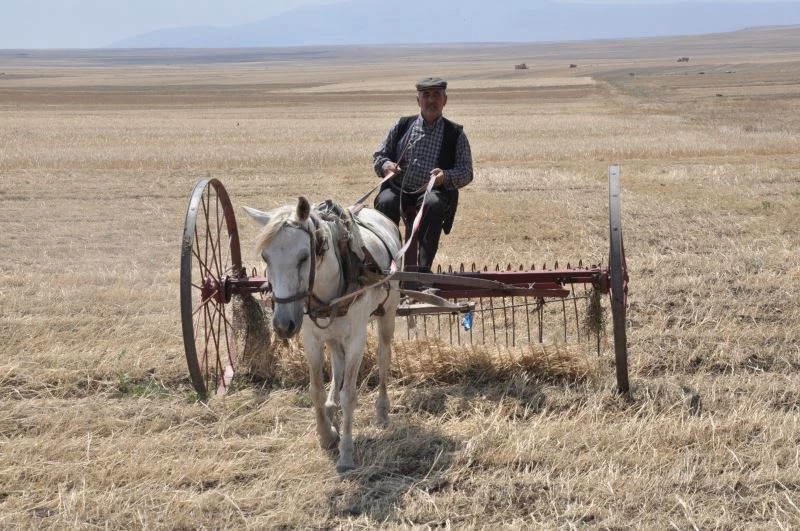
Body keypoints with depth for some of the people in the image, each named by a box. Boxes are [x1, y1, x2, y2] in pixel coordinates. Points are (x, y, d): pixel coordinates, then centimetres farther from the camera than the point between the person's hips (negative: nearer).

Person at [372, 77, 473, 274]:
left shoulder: (455, 134, 9)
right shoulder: (402, 126, 15)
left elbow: (466, 172, 5)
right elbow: (378, 155, 19)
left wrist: (446, 177, -16)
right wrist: (385, 165, -6)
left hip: (433, 192, -1)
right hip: (398, 189, 2)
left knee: (434, 204, -36)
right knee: (385, 202, -32)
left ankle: (423, 267, -35)